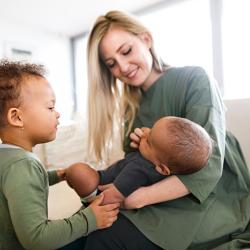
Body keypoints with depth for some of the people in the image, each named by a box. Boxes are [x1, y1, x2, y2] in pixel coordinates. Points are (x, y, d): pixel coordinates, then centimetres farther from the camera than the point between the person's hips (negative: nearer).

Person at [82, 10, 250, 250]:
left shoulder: (194, 79, -10)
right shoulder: (132, 105, 8)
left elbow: (207, 167, -20)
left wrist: (138, 197, -24)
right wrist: (139, 150, -13)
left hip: (211, 203, -4)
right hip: (166, 204, 5)